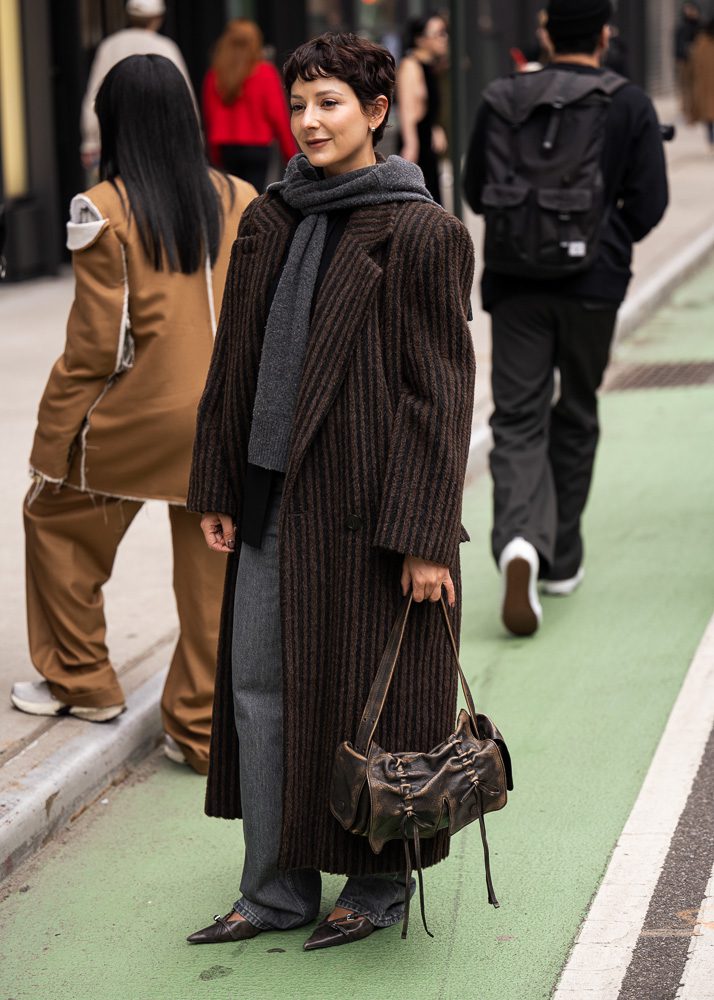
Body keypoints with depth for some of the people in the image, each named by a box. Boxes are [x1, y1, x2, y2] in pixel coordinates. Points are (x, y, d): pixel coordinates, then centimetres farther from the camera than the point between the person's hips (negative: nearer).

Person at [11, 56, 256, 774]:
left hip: (135, 416, -4)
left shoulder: (104, 211, -11)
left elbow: (96, 342, -11)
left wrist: (50, 437, -2)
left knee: (57, 517, 21)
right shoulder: (240, 203, 1)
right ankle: (204, 730, 15)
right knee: (212, 567, 10)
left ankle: (81, 681, 30)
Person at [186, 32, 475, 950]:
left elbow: (442, 388, -11)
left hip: (366, 505, -6)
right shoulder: (268, 223, 9)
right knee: (258, 689, 9)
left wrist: (425, 536, -15)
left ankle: (380, 886, 22)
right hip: (273, 496, 6)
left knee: (368, 696, 4)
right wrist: (216, 487, 9)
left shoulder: (421, 234, -9)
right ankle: (277, 891, 21)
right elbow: (232, 363, 13)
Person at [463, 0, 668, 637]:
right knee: (575, 417, 14)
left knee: (517, 417, 1)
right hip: (592, 283, -1)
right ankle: (561, 560, 22)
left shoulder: (502, 100, 2)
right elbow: (649, 204, -5)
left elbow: (475, 192, 9)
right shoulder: (630, 106, -3)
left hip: (513, 283, 1)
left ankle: (520, 540, -25)